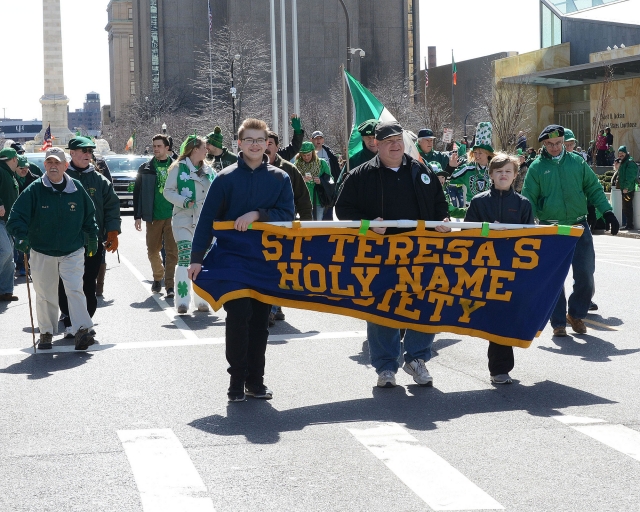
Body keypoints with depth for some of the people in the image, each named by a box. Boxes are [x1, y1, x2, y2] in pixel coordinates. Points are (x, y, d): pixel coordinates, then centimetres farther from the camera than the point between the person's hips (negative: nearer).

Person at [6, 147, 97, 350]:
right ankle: (46, 332, 23)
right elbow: (17, 216, -13)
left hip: (73, 251, 0)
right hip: (42, 252, 0)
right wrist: (21, 236, -29)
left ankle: (82, 330, -14)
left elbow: (89, 215, 12)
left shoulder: (77, 188, -2)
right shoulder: (35, 189, -9)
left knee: (75, 289, -13)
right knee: (45, 294, 9)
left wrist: (92, 238, 16)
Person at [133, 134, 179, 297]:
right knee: (152, 251, 9)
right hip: (153, 216, 2)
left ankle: (170, 286, -6)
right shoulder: (145, 169, 7)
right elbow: (137, 192, 8)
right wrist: (137, 216, 2)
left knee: (172, 252, -6)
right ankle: (158, 277, 34)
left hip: (172, 216, -2)